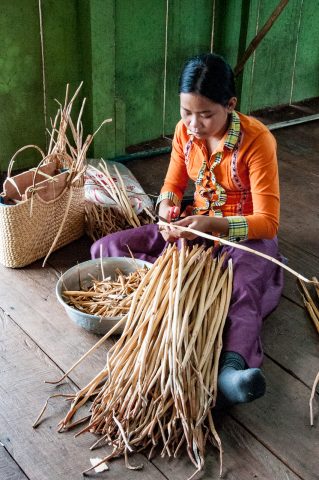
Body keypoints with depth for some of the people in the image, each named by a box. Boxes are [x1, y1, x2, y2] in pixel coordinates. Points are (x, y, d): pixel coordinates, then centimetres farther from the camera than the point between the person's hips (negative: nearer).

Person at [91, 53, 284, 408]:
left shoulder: (257, 139, -21)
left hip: (245, 235, -6)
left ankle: (232, 367, -63)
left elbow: (268, 222, -22)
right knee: (104, 249, -7)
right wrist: (166, 212, -16)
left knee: (244, 288, -41)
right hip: (196, 228, 6)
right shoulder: (185, 131, -5)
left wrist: (213, 224, -37)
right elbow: (173, 184, 8)